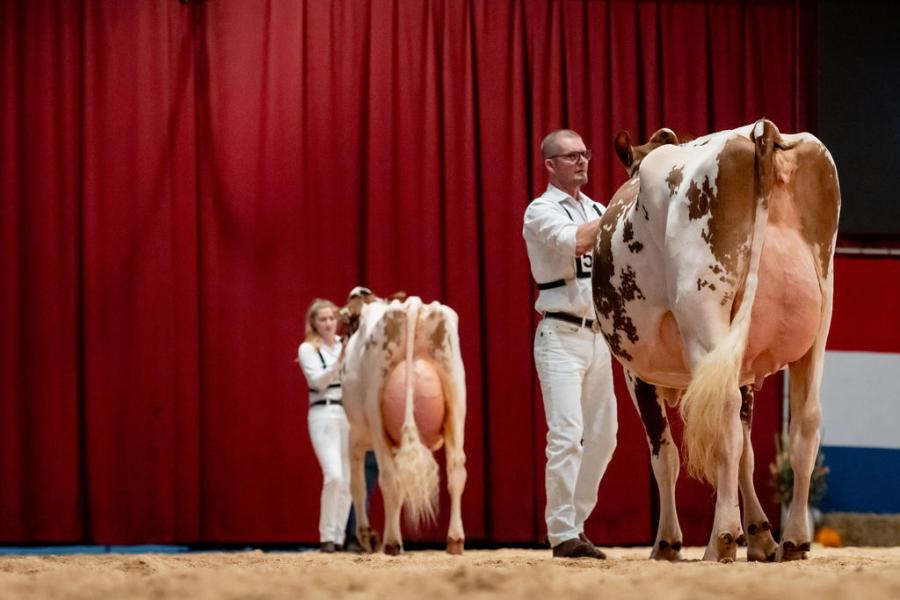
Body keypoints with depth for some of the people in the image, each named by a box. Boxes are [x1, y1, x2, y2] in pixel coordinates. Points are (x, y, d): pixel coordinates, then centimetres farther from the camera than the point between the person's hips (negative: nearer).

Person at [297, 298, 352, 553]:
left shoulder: (345, 344, 11)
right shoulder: (307, 349, 0)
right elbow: (318, 381, -12)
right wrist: (339, 361, -24)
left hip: (350, 414, 4)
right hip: (324, 415, -4)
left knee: (347, 479, 2)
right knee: (334, 476, -18)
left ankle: (340, 537, 9)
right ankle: (326, 536, -8)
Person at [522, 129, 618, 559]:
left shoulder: (596, 210, 16)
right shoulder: (541, 212, -5)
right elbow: (575, 242, -23)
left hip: (597, 334, 7)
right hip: (561, 335, -7)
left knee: (602, 434, 7)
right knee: (567, 434, -13)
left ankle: (575, 523, 16)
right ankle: (562, 535, -12)